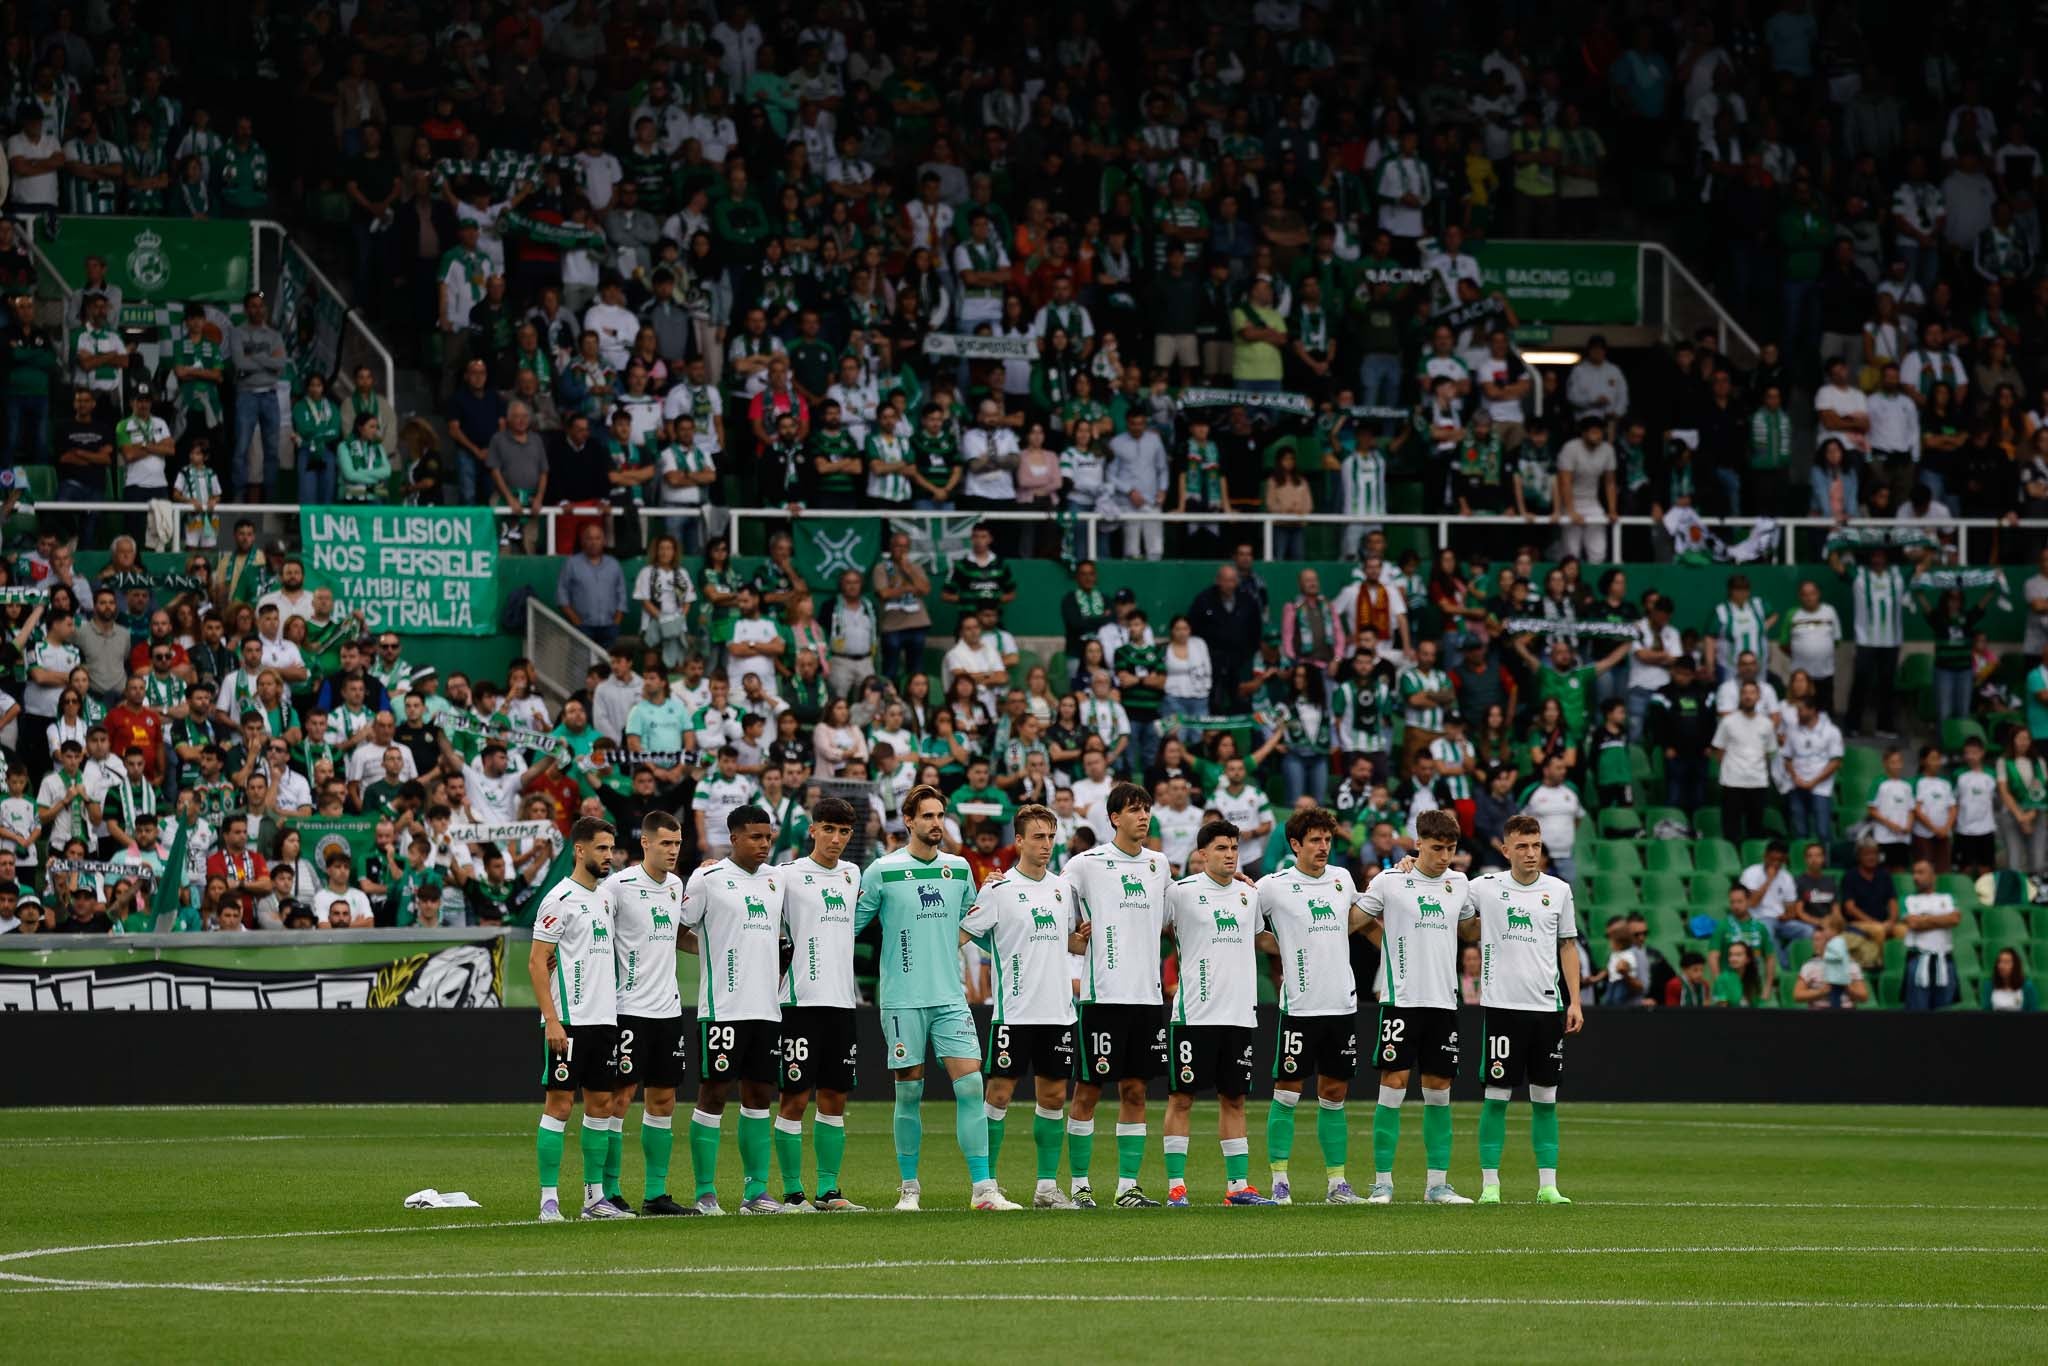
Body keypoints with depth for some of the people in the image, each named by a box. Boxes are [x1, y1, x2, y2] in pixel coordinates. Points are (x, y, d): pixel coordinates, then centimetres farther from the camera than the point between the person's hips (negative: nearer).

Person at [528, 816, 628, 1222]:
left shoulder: (603, 899, 15)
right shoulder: (560, 899, -9)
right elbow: (536, 962, -11)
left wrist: (611, 1013, 15)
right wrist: (551, 1020, -18)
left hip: (604, 1019, 8)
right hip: (569, 1020, -8)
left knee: (601, 1102, 8)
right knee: (560, 1102, -6)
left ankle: (595, 1196, 13)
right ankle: (548, 1199, -5)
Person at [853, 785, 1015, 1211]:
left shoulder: (959, 869, 10)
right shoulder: (883, 871, -2)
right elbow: (852, 924, 5)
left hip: (950, 997, 3)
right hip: (903, 999, -3)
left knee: (971, 1084, -7)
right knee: (909, 1092, 1)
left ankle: (983, 1188, -8)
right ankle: (909, 1187, 13)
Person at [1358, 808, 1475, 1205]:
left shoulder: (1459, 883, 10)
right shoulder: (1389, 881, -4)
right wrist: (1393, 945, -2)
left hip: (1444, 1001, 5)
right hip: (1401, 998, -5)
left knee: (1439, 1090, 6)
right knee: (1393, 1084, -7)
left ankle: (1437, 1184, 11)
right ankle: (1382, 1183, -3)